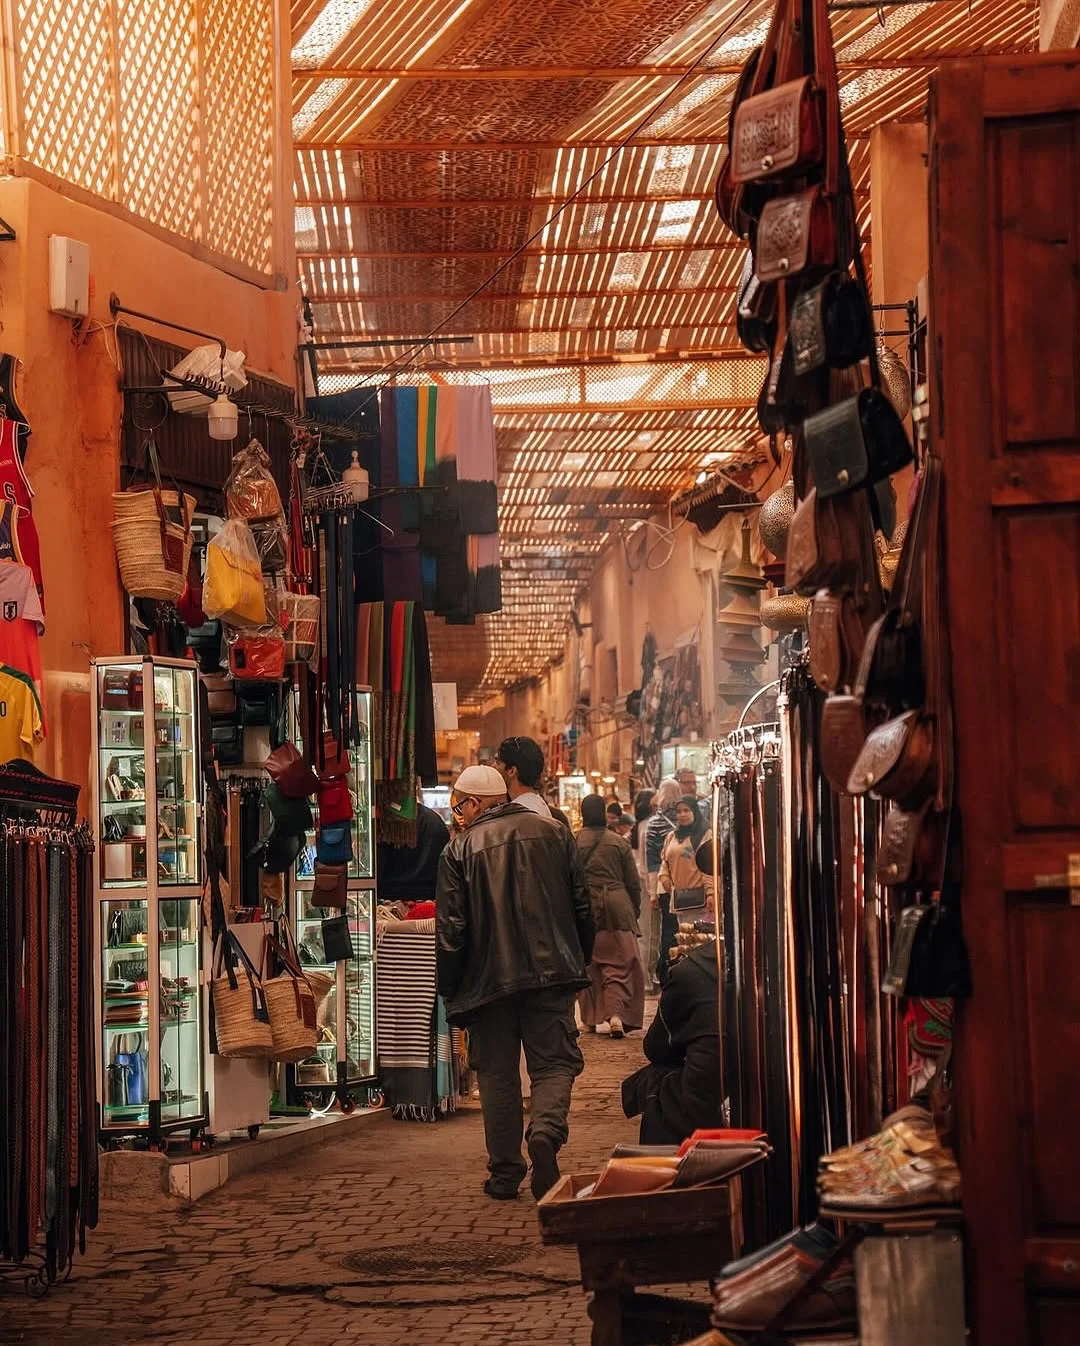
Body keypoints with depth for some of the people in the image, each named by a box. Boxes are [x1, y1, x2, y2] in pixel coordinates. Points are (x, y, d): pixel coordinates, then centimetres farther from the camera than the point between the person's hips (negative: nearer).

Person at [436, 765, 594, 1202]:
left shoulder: (460, 850, -4)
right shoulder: (554, 834, 6)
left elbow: (451, 929, -5)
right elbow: (582, 908, 9)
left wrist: (449, 990, 4)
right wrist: (579, 963, 20)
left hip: (489, 980, -1)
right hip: (552, 971, 1)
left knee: (497, 1072, 9)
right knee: (554, 1063, 7)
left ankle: (505, 1173, 12)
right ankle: (546, 1130, -22)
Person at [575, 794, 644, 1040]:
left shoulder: (574, 842, -4)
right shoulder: (619, 842, 2)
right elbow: (633, 882, 7)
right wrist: (635, 911, 20)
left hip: (587, 909, -1)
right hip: (617, 909, 1)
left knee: (590, 964, 10)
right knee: (620, 965, 2)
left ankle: (596, 1017, 9)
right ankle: (616, 1014, -15)